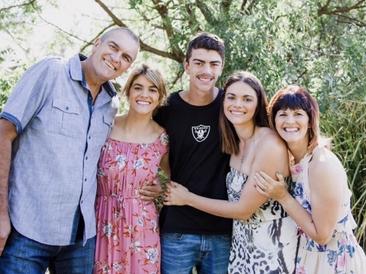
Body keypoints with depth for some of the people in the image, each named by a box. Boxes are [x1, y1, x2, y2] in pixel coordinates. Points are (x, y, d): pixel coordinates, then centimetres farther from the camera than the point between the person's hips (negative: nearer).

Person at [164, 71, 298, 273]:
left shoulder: (270, 144, -20)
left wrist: (188, 198, -8)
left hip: (271, 244, -7)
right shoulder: (235, 143, 3)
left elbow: (244, 209, -17)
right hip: (241, 241, 7)